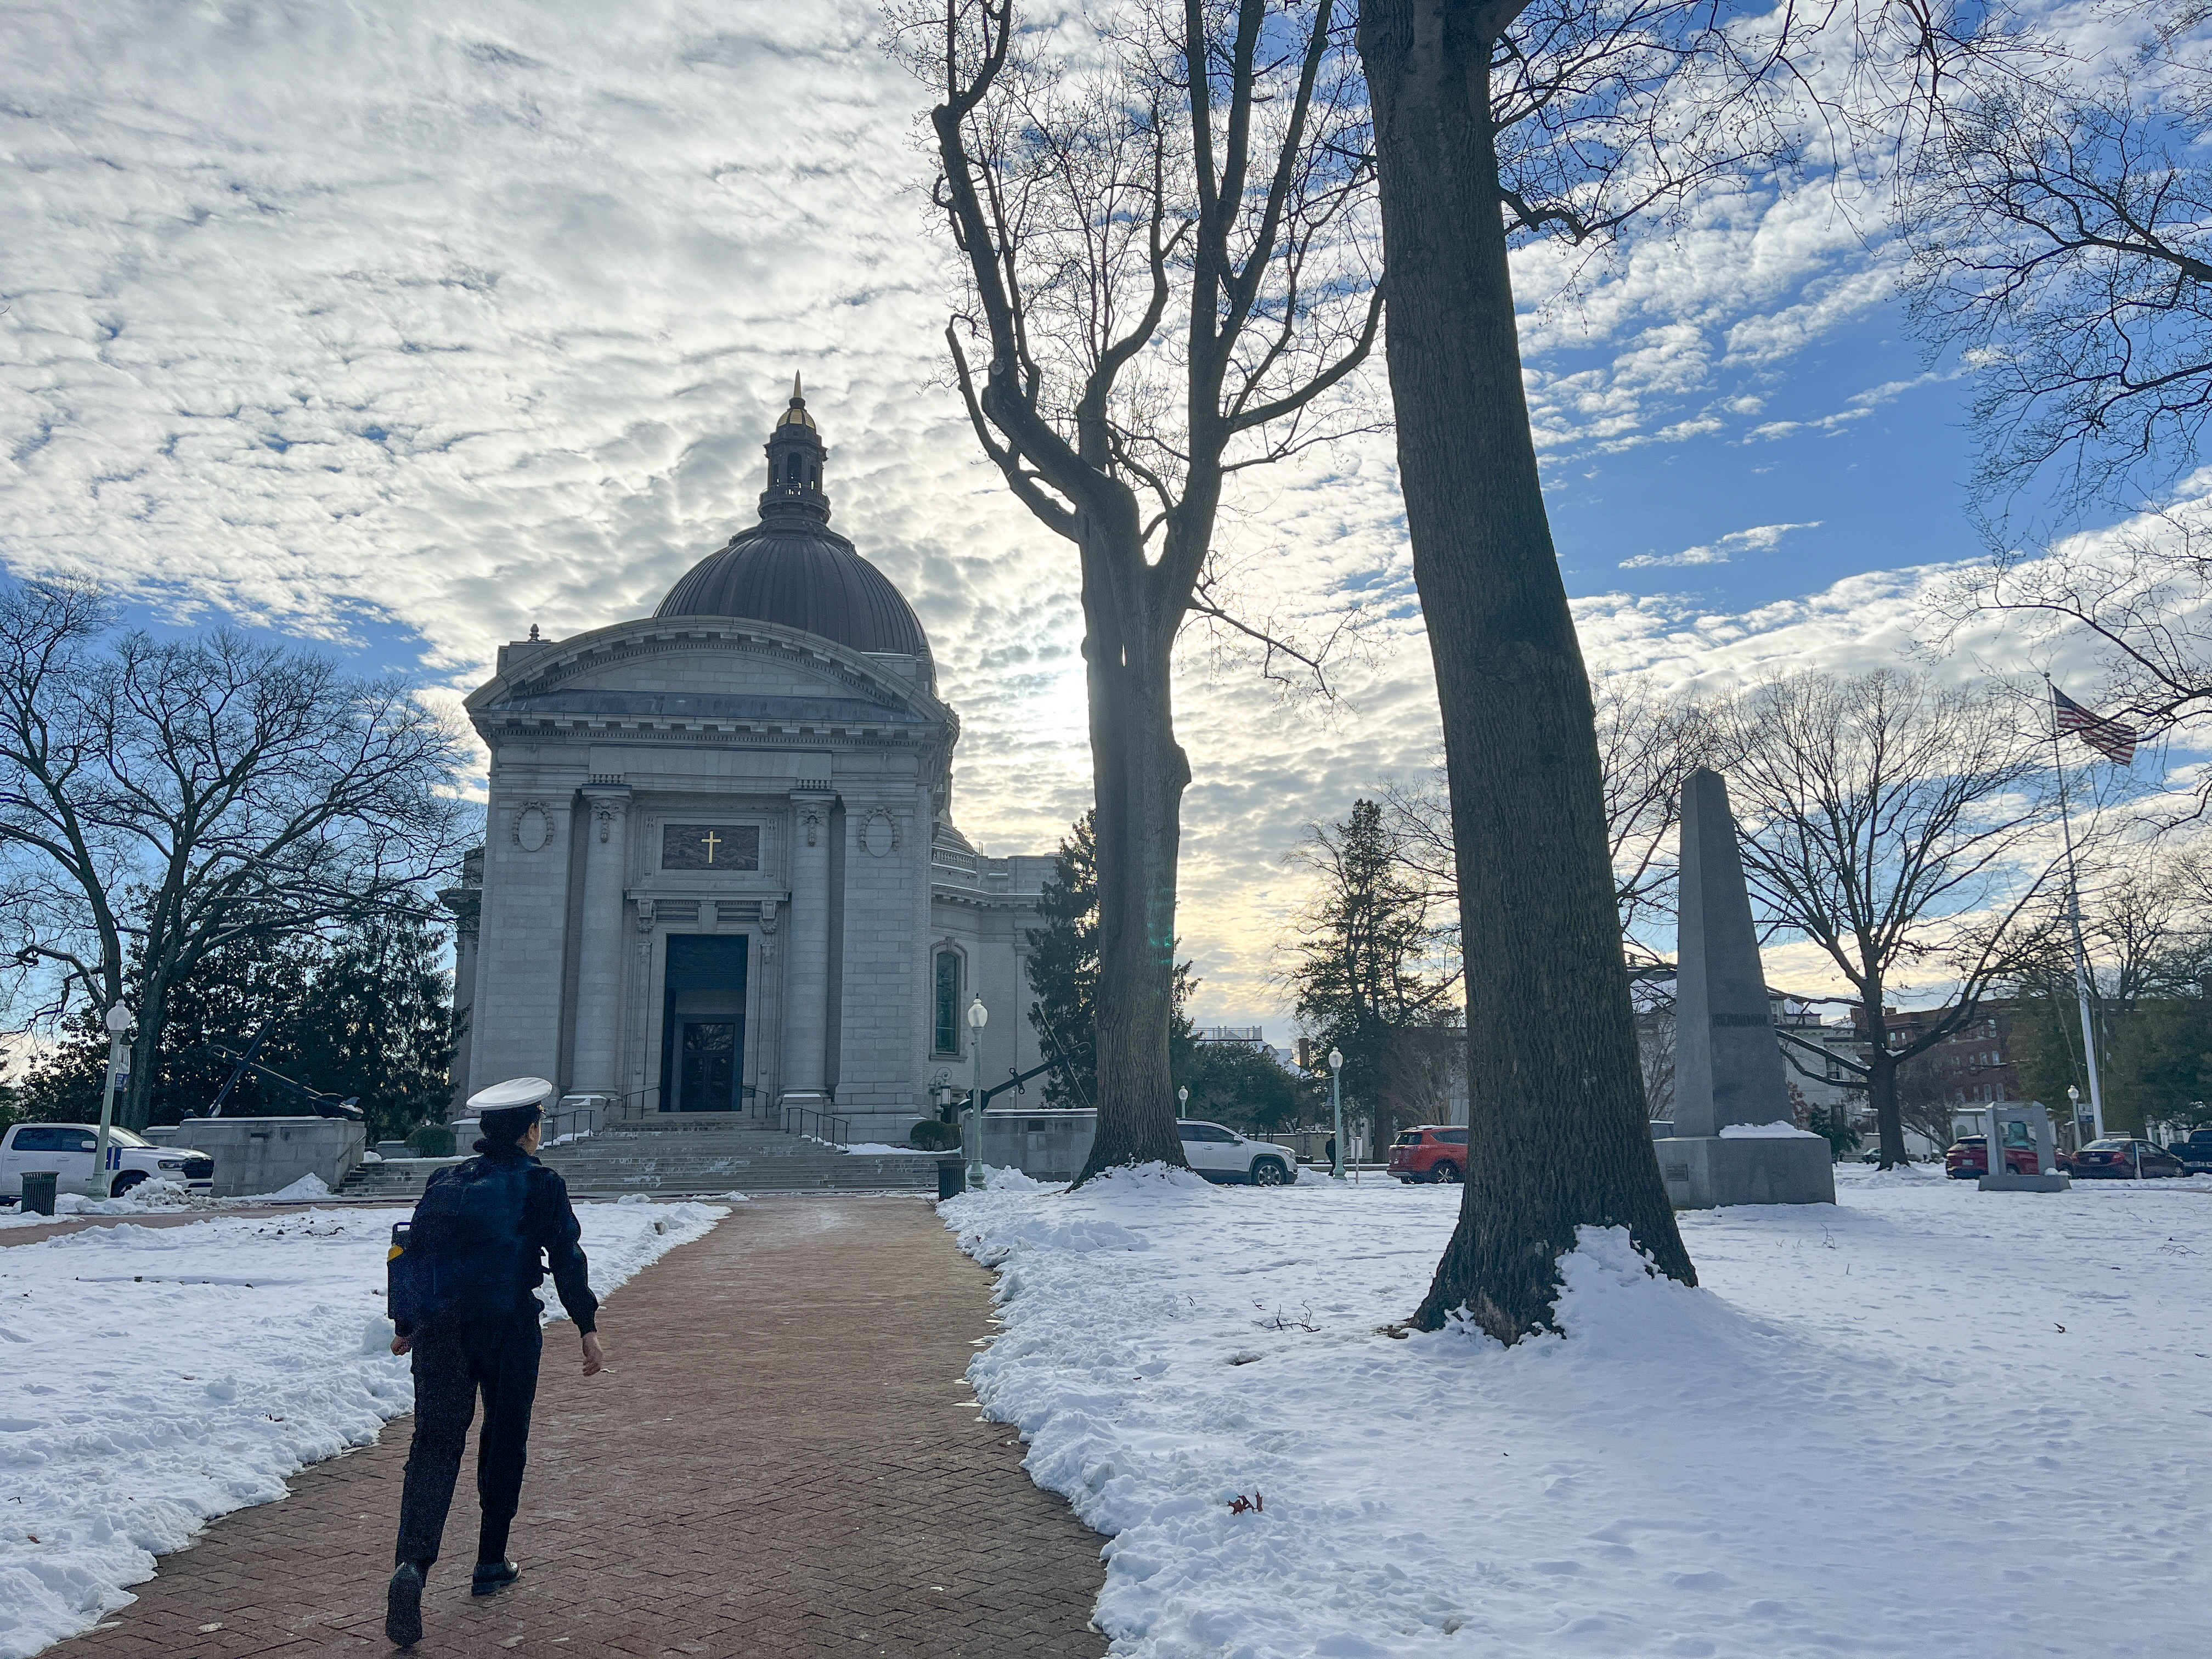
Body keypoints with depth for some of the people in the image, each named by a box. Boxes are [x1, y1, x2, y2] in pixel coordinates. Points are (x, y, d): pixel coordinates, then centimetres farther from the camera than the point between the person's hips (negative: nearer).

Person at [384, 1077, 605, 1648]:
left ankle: (411, 1566, -20)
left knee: (435, 1444, 0)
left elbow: (410, 1254, 12)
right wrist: (588, 1328, 0)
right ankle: (491, 1563, 24)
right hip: (510, 1329, -2)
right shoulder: (541, 1185, -2)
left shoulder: (445, 1182, 11)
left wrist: (404, 1323, 22)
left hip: (441, 1329, 3)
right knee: (504, 1441, 15)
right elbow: (567, 1260, -5)